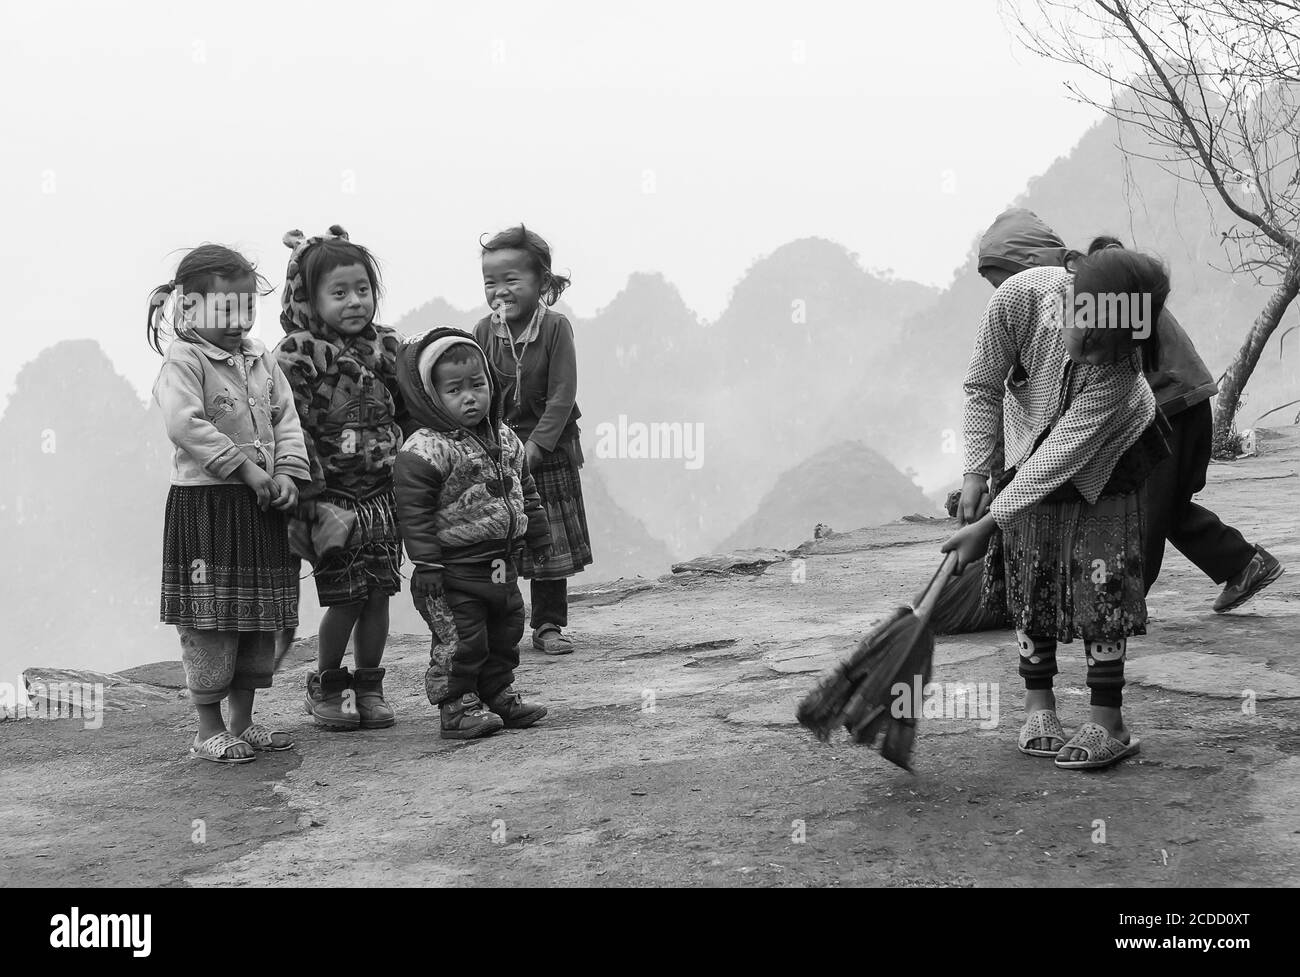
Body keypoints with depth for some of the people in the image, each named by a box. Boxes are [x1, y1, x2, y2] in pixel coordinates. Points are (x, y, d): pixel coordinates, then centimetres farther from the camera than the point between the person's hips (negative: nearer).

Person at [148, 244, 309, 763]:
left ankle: (243, 722, 24)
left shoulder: (261, 360, 12)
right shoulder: (183, 361, -9)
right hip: (205, 503, -7)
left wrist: (287, 473, -7)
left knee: (260, 617, 12)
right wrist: (244, 467, -21)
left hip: (261, 506, 7)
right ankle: (209, 731, 7)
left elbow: (286, 419, 9)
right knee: (210, 620, -3)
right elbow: (186, 424, -22)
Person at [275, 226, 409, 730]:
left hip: (383, 493, 5)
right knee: (346, 597, -3)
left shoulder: (386, 345, 8)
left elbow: (408, 412, 16)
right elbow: (293, 425, -14)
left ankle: (369, 687, 20)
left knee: (379, 591, 6)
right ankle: (325, 687, 16)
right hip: (333, 494, -5)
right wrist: (307, 491, -19)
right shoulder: (298, 352, -9)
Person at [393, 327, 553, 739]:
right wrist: (425, 563, -20)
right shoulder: (423, 451, -17)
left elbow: (525, 489, 20)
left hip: (501, 563, 8)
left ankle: (498, 694, 31)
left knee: (505, 632, 17)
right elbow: (414, 511, -18)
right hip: (455, 569, -8)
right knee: (463, 639, -4)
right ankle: (458, 705, 8)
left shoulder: (505, 440, 7)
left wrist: (537, 535, 22)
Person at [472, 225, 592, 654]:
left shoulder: (555, 328, -11)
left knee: (551, 540, 7)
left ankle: (548, 625, 18)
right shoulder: (483, 332, -4)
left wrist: (536, 445, -20)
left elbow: (562, 395, -14)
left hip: (548, 452, -1)